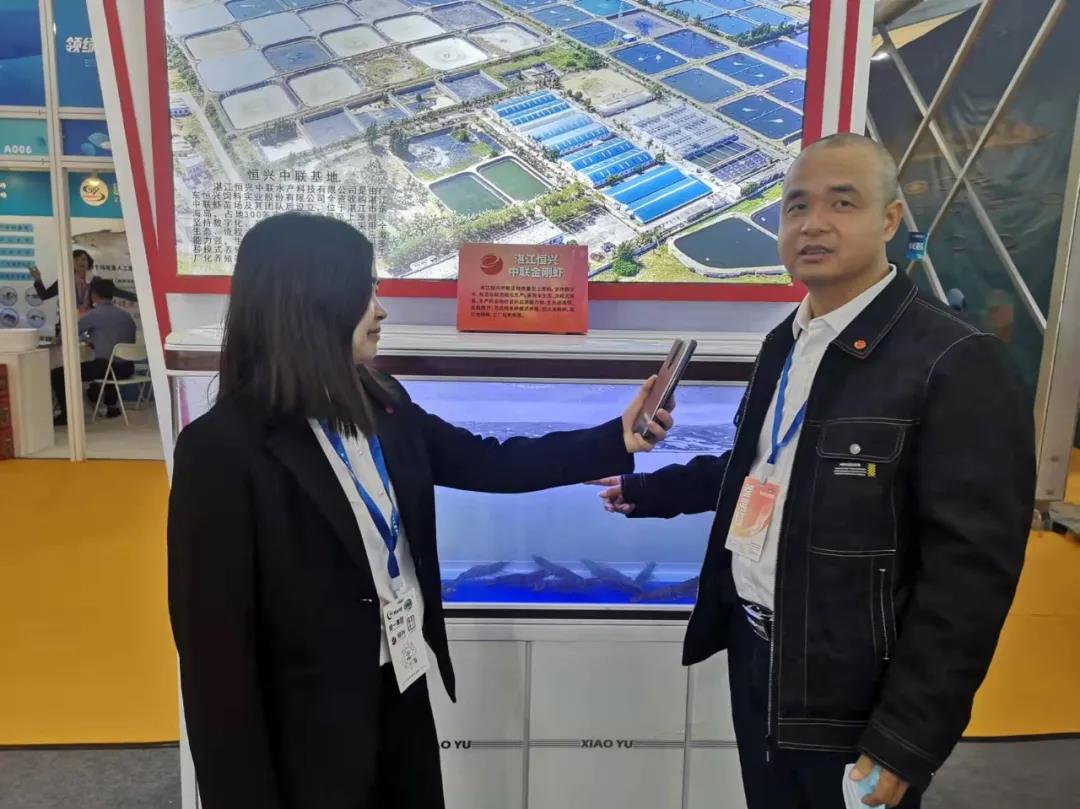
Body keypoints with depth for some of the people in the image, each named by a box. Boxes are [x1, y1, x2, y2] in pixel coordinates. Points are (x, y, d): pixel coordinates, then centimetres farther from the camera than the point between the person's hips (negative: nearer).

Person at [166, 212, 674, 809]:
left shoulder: (382, 405, -2)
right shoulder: (223, 447, -21)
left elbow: (488, 463, 5)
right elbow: (215, 644, -18)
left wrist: (617, 440, 1)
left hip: (402, 693, 7)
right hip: (307, 729, -6)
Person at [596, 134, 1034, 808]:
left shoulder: (956, 364, -19)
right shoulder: (786, 341, 5)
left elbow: (970, 573, -19)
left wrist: (903, 741, -17)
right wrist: (645, 491, 18)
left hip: (851, 697, -6)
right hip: (752, 650, 7)